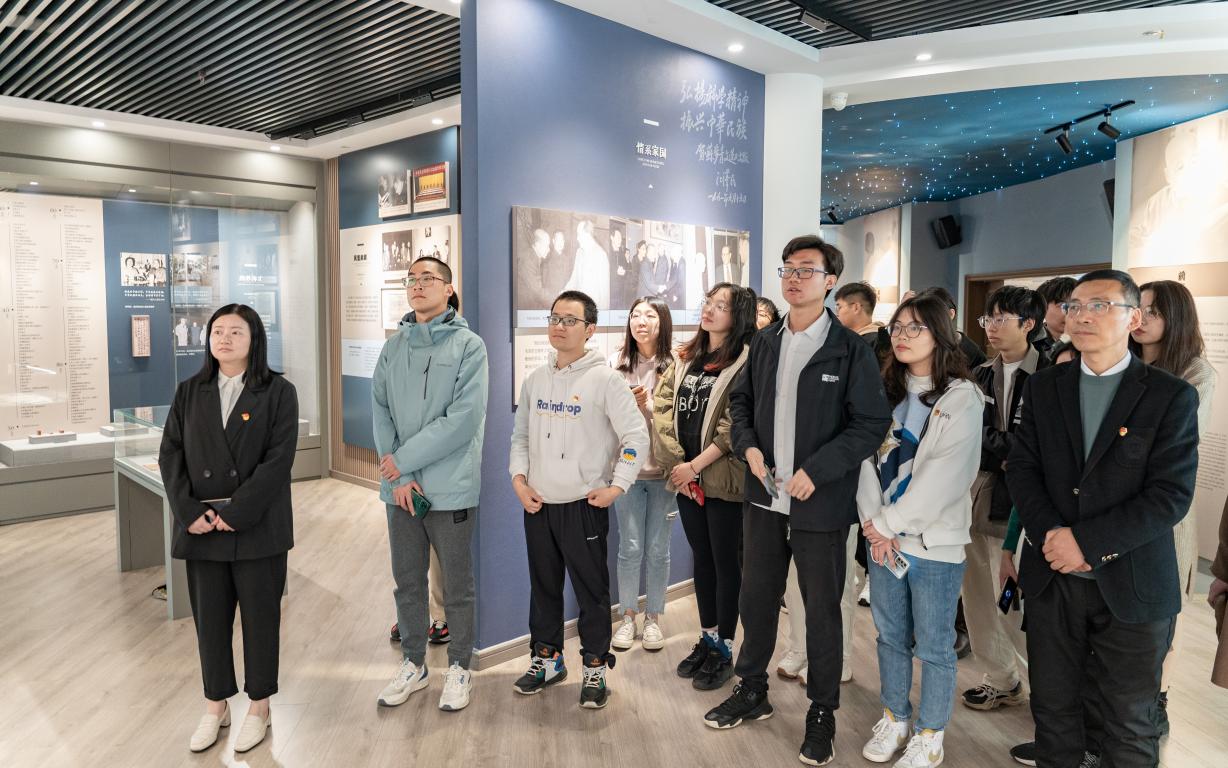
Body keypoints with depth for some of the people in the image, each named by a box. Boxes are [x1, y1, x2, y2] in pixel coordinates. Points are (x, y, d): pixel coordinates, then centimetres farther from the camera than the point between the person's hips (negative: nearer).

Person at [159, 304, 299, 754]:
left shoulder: (278, 392, -5)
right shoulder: (189, 393, 8)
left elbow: (278, 460, -12)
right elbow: (170, 455, 3)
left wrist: (236, 513, -17)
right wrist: (190, 512, -9)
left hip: (258, 527, -3)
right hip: (201, 527, 4)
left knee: (260, 616, 7)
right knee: (209, 617, 12)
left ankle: (259, 707, 24)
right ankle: (216, 706, 30)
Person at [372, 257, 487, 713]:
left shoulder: (468, 345, -7)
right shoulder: (392, 348, 7)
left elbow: (464, 418, -16)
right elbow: (380, 413, 2)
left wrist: (404, 460, -14)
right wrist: (398, 477, -9)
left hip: (451, 487, -4)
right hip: (400, 487, 4)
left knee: (457, 584, 9)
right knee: (407, 582, 16)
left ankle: (459, 667, 28)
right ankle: (413, 664, 34)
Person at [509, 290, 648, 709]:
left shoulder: (605, 379, -10)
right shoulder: (535, 379, 9)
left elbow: (636, 436, -11)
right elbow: (521, 434, 16)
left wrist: (616, 486, -14)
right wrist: (519, 478, 3)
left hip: (584, 505, -5)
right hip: (537, 504, 6)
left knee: (591, 590, 4)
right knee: (543, 586, 17)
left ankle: (595, 668, 20)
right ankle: (547, 658, 33)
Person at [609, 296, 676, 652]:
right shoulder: (616, 363, 0)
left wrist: (647, 405, -17)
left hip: (663, 467, -1)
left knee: (657, 549, 9)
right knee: (630, 546, 7)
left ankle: (653, 617, 26)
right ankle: (628, 616, 25)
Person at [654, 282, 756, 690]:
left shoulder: (745, 361, -11)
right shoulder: (684, 358, 10)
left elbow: (734, 426, -17)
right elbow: (663, 408, 3)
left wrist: (696, 465, -15)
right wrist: (677, 463, -7)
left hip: (723, 479, -6)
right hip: (686, 478, 6)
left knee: (726, 563, 6)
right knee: (702, 559, 16)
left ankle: (724, 650, 19)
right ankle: (707, 639, 31)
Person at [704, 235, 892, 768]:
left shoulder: (851, 350, -8)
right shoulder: (764, 343, 8)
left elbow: (873, 423, -11)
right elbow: (741, 400, 16)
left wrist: (817, 470, -19)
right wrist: (748, 446, -3)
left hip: (820, 504, -4)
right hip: (764, 499, 5)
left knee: (822, 610, 9)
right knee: (755, 599, 16)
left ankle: (822, 712, 29)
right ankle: (752, 692, 35)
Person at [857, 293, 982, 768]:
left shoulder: (962, 397, -9)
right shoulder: (886, 392, 9)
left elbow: (944, 475, -16)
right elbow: (868, 458, 3)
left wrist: (888, 523, -14)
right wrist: (873, 522, -9)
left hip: (933, 541, -5)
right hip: (882, 536, 5)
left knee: (933, 644, 7)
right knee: (890, 634, 17)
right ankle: (895, 717, 34)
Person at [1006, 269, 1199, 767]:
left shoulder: (1171, 397, -5)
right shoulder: (1043, 388, 5)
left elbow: (1171, 494, -13)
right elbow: (1021, 468, 1)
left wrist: (1086, 541, -19)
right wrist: (1051, 535, -14)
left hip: (1132, 586, -3)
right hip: (1051, 578, 3)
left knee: (1129, 722, 12)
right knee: (1052, 707, 15)